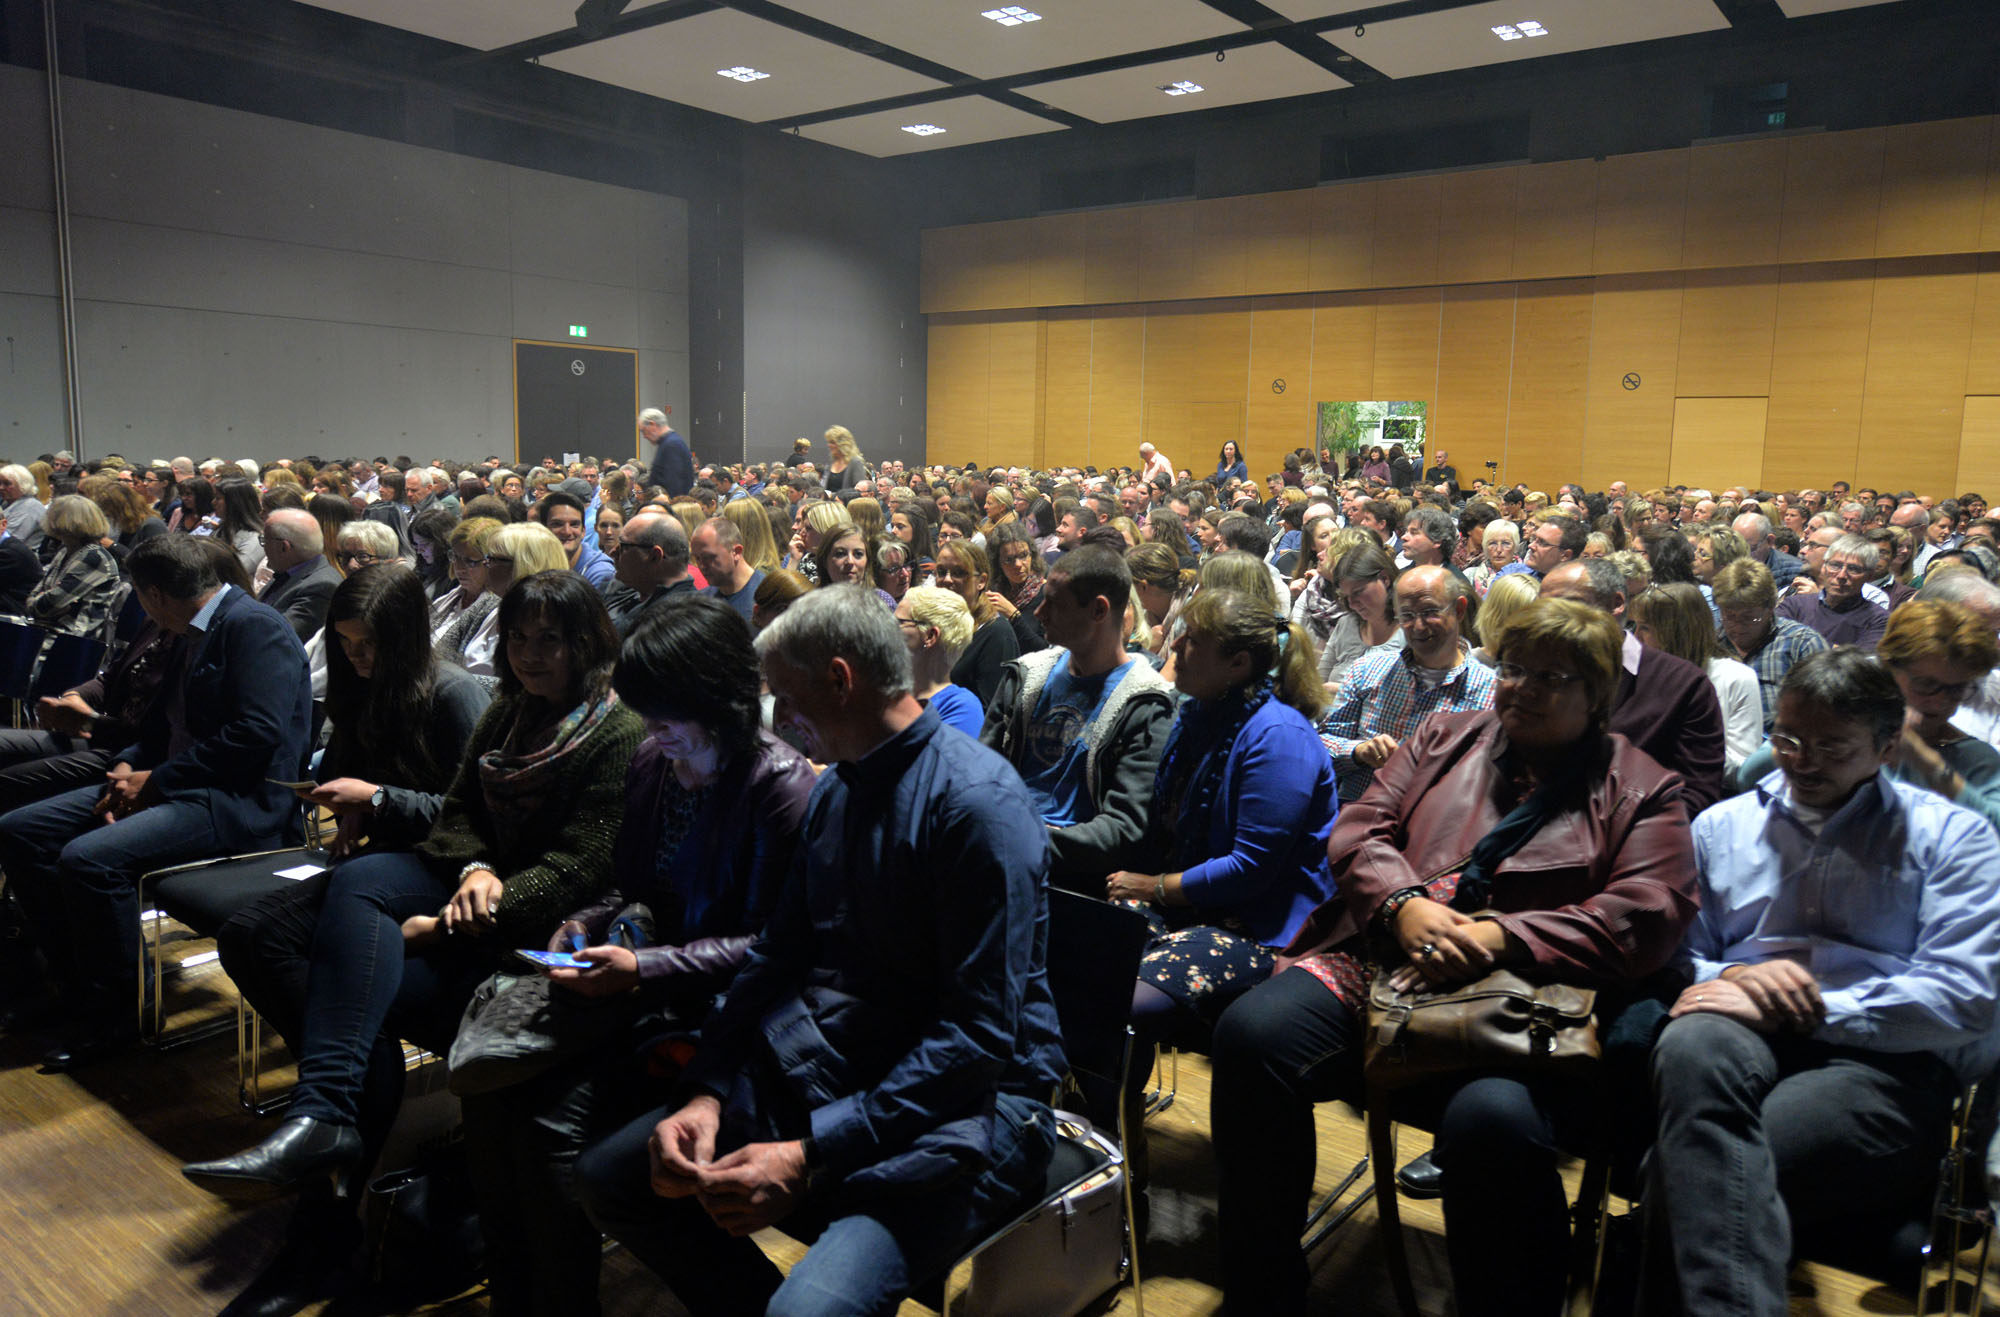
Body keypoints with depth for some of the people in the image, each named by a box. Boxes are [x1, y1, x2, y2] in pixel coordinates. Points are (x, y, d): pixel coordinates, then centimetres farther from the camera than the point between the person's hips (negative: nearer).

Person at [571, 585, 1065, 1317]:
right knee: (608, 1176, 6)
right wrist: (706, 1092, -5)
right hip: (831, 1076, 8)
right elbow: (778, 956, 11)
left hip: (964, 1105, -8)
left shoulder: (978, 802, -19)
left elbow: (981, 1036, -23)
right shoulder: (834, 789, 8)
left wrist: (812, 1155, -24)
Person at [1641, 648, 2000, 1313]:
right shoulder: (1722, 825, 24)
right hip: (1743, 1038, 3)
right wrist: (1736, 977, -6)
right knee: (1694, 1046, -40)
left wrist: (1809, 1009, -10)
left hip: (1885, 1062, -2)